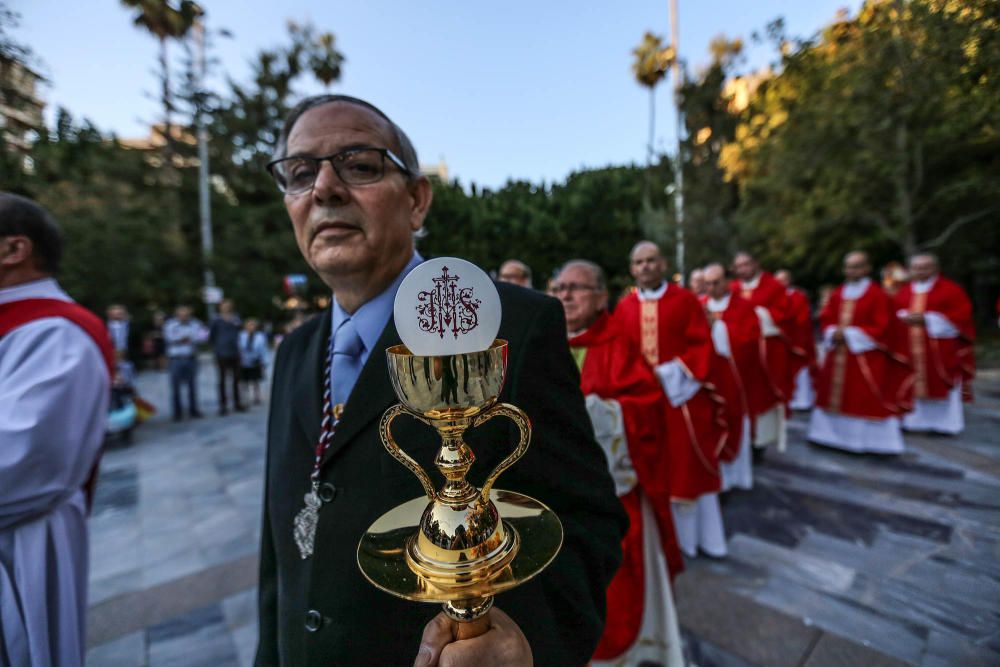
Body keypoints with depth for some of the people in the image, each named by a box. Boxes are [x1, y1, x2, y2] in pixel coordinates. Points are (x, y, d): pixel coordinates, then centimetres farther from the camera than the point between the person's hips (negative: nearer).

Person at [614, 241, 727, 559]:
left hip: (682, 396, -2)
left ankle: (700, 535, 30)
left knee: (689, 466, 10)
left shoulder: (686, 300, -1)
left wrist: (670, 373, -16)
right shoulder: (624, 307, 5)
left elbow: (702, 346, -6)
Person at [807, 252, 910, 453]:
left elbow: (881, 328, -11)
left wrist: (849, 334, -17)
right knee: (833, 394, 11)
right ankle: (833, 433, 24)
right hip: (837, 356, 6)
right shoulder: (837, 294, 10)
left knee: (867, 399, -1)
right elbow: (826, 319, 10)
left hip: (865, 357, -6)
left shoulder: (878, 295, -6)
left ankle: (872, 440, 11)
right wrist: (834, 333, -10)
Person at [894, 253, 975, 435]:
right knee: (911, 386, 5)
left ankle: (944, 424, 12)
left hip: (940, 351, -3)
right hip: (909, 350, 4)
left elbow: (961, 317, -8)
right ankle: (912, 421, 13)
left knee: (940, 387, 2)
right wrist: (903, 318, -10)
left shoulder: (951, 289, 0)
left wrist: (927, 319, -17)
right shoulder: (903, 292, 12)